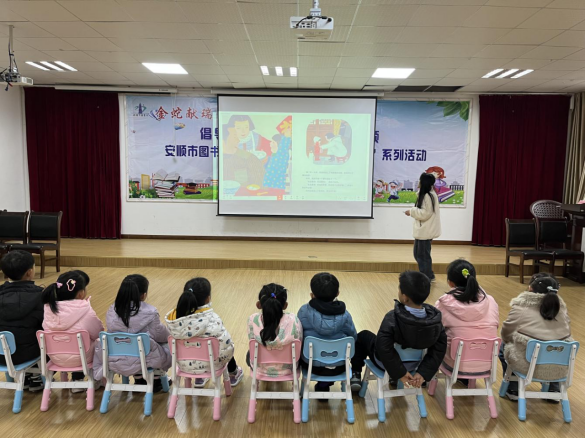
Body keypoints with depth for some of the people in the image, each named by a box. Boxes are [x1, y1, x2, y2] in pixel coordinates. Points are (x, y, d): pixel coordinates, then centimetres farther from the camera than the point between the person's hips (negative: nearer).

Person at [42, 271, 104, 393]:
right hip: (79, 358, -5)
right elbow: (98, 333, -8)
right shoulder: (86, 311, -22)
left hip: (55, 357, 5)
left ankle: (77, 382, 35)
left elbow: (47, 329, 4)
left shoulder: (49, 307, -11)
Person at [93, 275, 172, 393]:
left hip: (116, 361, 5)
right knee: (168, 344, 20)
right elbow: (159, 335, -5)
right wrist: (168, 335, 17)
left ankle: (139, 380, 34)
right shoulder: (150, 312, -18)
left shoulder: (112, 311, -5)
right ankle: (155, 380, 33)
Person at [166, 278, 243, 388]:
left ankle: (199, 378, 47)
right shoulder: (211, 319, -29)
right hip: (209, 365, -4)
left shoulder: (173, 316, -16)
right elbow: (227, 347, -28)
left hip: (184, 364, 4)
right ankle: (233, 374, 48)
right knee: (229, 346, 26)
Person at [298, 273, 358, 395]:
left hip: (312, 364, 0)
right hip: (338, 367, 0)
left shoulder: (304, 311, -17)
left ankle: (322, 384, 31)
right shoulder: (344, 315, -15)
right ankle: (325, 384, 30)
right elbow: (353, 338, 0)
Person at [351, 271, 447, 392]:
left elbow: (384, 348, -34)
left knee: (363, 335, 22)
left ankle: (356, 375, 26)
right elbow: (439, 349, -16)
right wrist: (423, 373, -12)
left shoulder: (393, 318, -35)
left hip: (386, 362, -4)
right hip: (413, 364, 4)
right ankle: (395, 378, 44)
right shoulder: (435, 319, -21)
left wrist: (400, 373, -23)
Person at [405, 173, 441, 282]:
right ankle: (429, 276, 27)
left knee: (423, 255, 0)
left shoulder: (428, 196, -18)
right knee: (418, 254, 17)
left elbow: (426, 213, -21)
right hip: (423, 230, 10)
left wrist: (411, 212, -13)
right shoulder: (427, 194, 14)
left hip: (425, 231, -10)